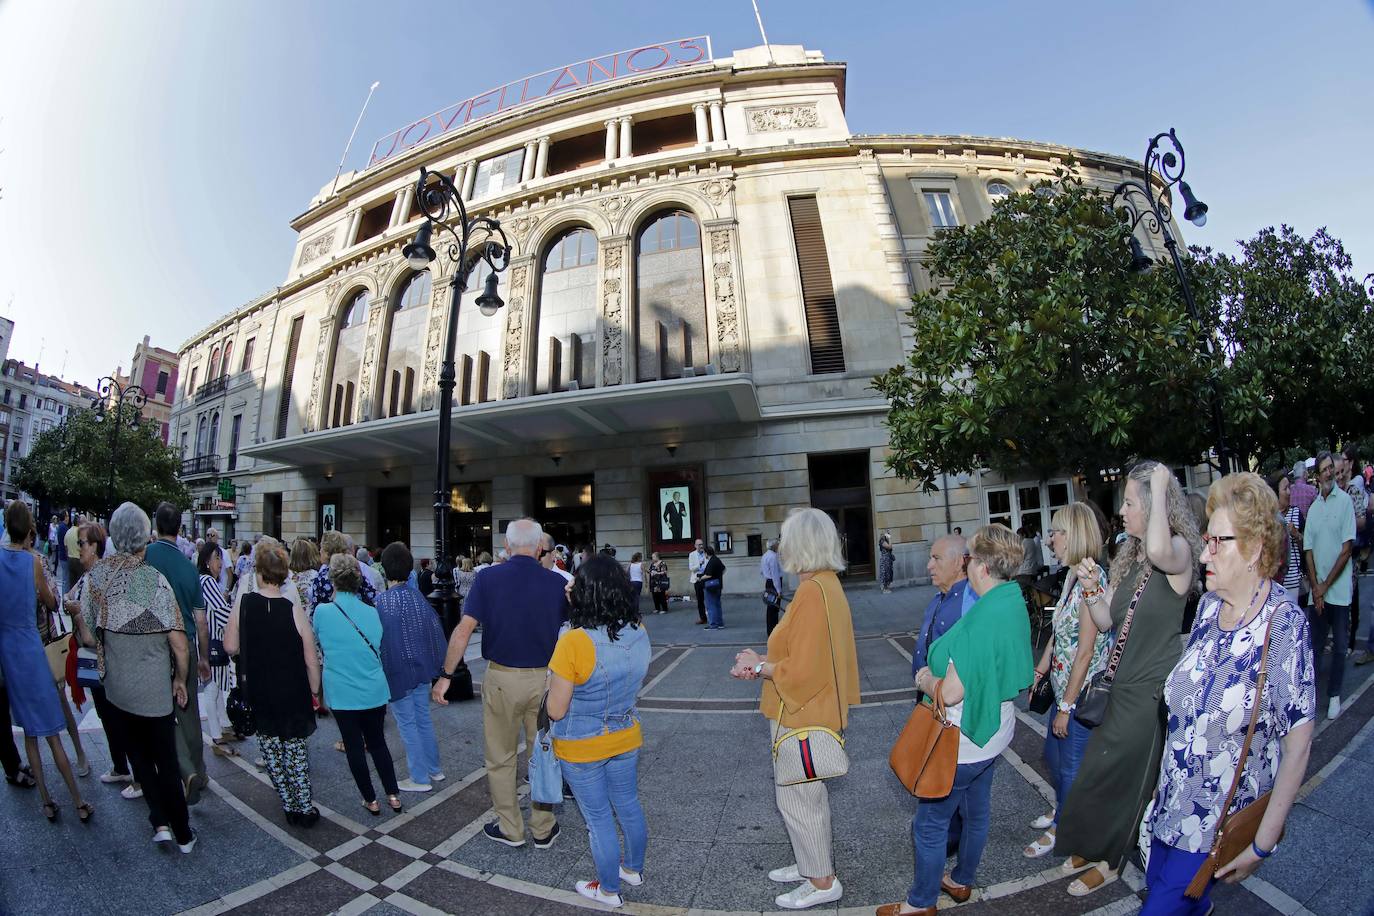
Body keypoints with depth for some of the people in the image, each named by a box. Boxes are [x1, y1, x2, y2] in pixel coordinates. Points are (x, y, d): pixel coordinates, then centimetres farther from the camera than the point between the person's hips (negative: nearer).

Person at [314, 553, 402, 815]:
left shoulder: (322, 612, -13)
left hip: (342, 693, -2)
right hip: (375, 691, 2)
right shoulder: (373, 613, -6)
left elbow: (321, 645, 8)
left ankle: (371, 800, 23)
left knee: (354, 746, 13)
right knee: (377, 741, 18)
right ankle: (393, 795, 21)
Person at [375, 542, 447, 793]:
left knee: (407, 724, 8)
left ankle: (420, 778, 19)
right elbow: (435, 629, 2)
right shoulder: (417, 595, -1)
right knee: (423, 718, 19)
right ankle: (434, 768, 32)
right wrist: (435, 664, 12)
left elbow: (381, 640, -18)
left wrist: (382, 675, -8)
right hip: (422, 669, 6)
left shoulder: (383, 601, -18)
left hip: (398, 671, -6)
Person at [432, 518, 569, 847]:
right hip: (545, 678, 1)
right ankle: (544, 829, 31)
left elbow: (464, 629, -12)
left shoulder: (488, 578, -9)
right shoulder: (557, 582, -6)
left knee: (501, 758, 19)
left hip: (502, 678, -1)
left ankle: (510, 829, 32)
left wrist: (446, 676, -5)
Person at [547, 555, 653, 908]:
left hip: (581, 747, -5)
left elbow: (556, 710, -22)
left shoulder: (573, 643, -30)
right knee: (628, 806, 25)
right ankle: (634, 869, 48)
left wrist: (552, 682, 1)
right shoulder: (640, 634, -13)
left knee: (599, 819, 16)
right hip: (625, 738, 5)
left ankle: (609, 890, 38)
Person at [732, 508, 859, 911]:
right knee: (810, 793, 24)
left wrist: (758, 667, -11)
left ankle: (822, 882, 29)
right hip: (813, 711, 9)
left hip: (801, 716, -9)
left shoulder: (812, 591, -27)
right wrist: (761, 662, 2)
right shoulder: (828, 584, 4)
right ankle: (812, 863, 42)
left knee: (797, 798, 10)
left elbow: (801, 670, -27)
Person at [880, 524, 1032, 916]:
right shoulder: (1014, 604, -2)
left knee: (929, 824, 10)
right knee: (977, 811, 26)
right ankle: (962, 881, 47)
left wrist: (925, 680, -9)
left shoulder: (982, 617, -31)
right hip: (993, 734, 9)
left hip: (961, 743, -9)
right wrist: (936, 673, 6)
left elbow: (951, 692, -29)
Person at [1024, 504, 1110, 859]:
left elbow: (1086, 652, -23)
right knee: (1053, 753, 24)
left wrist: (1066, 707, -17)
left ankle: (1061, 829, 32)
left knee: (1071, 764, 12)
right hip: (1063, 684, 8)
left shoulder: (1091, 578, -24)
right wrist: (1040, 670, 11)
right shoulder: (1072, 576, 3)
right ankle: (1062, 808, 46)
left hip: (1082, 691, -8)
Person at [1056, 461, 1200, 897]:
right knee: (1104, 770, 19)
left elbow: (1160, 551, -45)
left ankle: (1109, 862, 31)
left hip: (1154, 689, -7)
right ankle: (1094, 847, 39)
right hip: (1125, 683, 7)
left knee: (1121, 773, 9)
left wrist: (1159, 489, -31)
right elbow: (1106, 620, 8)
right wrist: (1090, 586, -12)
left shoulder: (1179, 551, -17)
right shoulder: (1126, 557, 6)